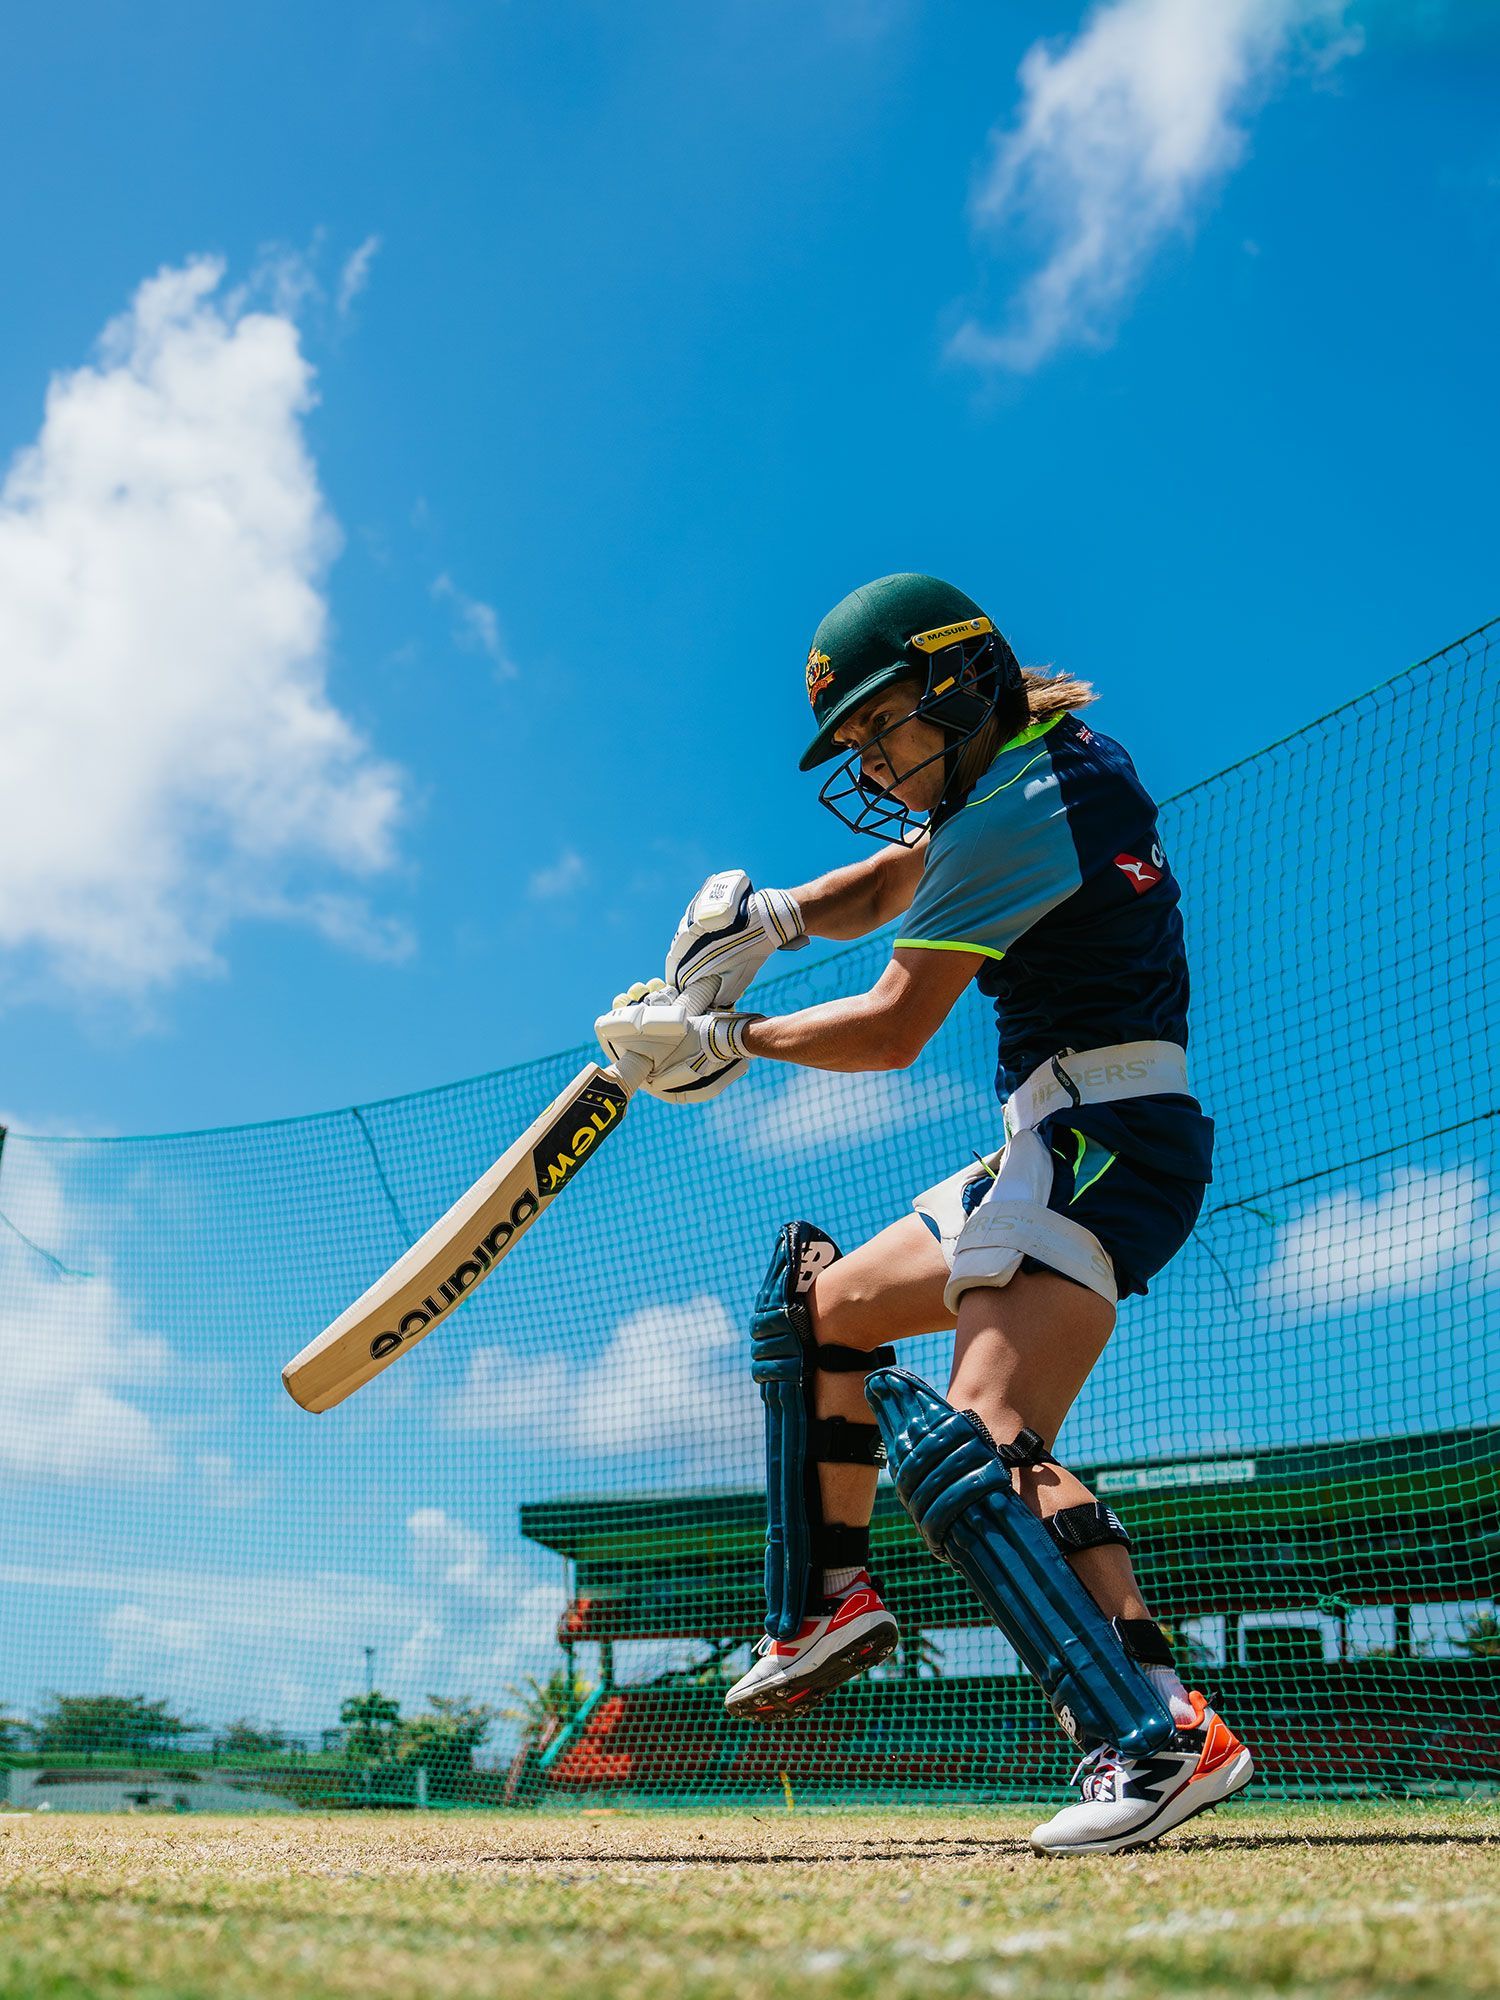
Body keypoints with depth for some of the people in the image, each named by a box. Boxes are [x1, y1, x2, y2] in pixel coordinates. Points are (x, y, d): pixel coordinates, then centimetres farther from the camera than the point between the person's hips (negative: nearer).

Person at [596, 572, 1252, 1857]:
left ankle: (1160, 1733, -38)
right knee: (823, 1304, 22)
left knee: (976, 1438, -28)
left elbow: (892, 1031, -14)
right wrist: (769, 921, 7)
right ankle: (832, 1601, 28)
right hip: (1063, 1143, 11)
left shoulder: (1017, 810, -16)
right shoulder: (1050, 762, 15)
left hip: (1105, 1135, -11)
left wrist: (730, 1037, 0)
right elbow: (891, 882, 26)